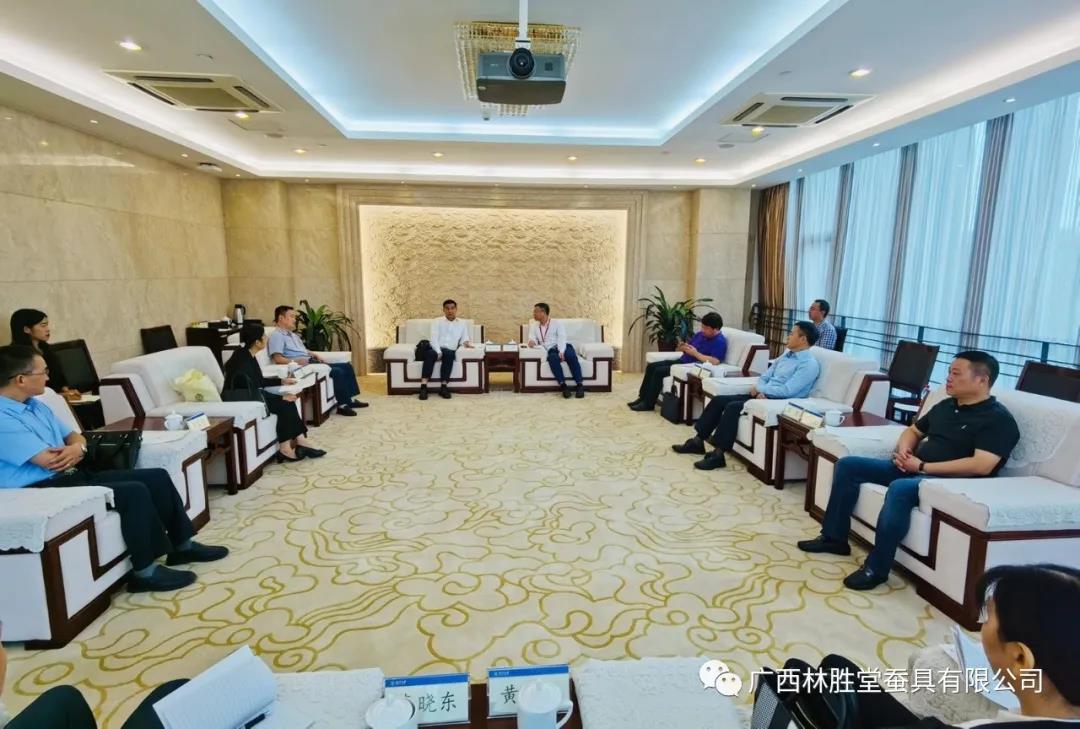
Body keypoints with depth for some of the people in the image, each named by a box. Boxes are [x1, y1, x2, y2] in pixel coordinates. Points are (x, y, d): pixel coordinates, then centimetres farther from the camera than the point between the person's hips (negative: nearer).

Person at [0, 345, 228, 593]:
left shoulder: (36, 405, 14)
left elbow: (75, 437, 17)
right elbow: (49, 460, -22)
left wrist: (77, 449, -7)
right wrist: (74, 450, 0)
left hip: (72, 476, 10)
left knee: (157, 477, -1)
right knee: (134, 491, -27)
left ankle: (182, 545, 10)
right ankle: (144, 572, -15)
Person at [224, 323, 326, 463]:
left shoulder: (248, 356, 6)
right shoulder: (243, 360, -23)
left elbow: (259, 381, 18)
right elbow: (251, 392, -25)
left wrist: (282, 381, 14)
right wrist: (281, 397, -22)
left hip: (251, 395, 9)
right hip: (240, 400, -9)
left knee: (288, 402, -8)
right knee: (284, 404, -18)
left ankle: (299, 441, -11)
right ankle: (285, 448, -13)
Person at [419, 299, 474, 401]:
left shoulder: (462, 324, 20)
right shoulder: (437, 322, 12)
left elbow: (464, 340, 15)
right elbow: (434, 339, -2)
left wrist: (466, 343, -11)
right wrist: (439, 352, -18)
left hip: (450, 351, 1)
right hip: (435, 349, -1)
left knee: (449, 354, -36)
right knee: (430, 353, -37)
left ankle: (444, 386, -37)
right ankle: (423, 387, -41)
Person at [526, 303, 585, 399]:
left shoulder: (557, 323, 7)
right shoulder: (534, 326, 18)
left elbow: (562, 338, -6)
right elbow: (532, 339, 7)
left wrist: (561, 352, -24)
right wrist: (532, 342, -20)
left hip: (563, 347, -1)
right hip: (551, 350, 1)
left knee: (571, 356, -35)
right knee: (552, 358, -35)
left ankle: (580, 385, -33)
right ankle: (563, 385, -35)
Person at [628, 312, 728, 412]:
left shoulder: (720, 342, -14)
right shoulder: (701, 334, 12)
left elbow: (715, 361, -29)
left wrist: (695, 353, -24)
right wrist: (682, 347, -4)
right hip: (682, 361, 10)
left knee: (659, 371, -22)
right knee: (651, 366, 0)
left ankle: (648, 404, -13)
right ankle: (642, 398, 2)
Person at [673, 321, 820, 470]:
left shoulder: (809, 364, -10)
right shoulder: (786, 355, 17)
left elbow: (787, 391, -21)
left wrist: (758, 388, -11)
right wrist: (759, 391, -7)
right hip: (763, 395, 9)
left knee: (733, 407, -28)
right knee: (718, 400, -6)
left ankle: (718, 454, -23)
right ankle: (698, 441, 0)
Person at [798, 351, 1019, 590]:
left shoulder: (998, 419, -8)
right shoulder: (945, 405, 17)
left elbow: (982, 466, -21)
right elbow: (914, 430, 27)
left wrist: (923, 467, -18)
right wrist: (903, 450, 3)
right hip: (913, 468, 9)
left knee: (900, 489, -39)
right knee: (848, 465, -1)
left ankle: (876, 568, -27)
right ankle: (834, 537, 4)